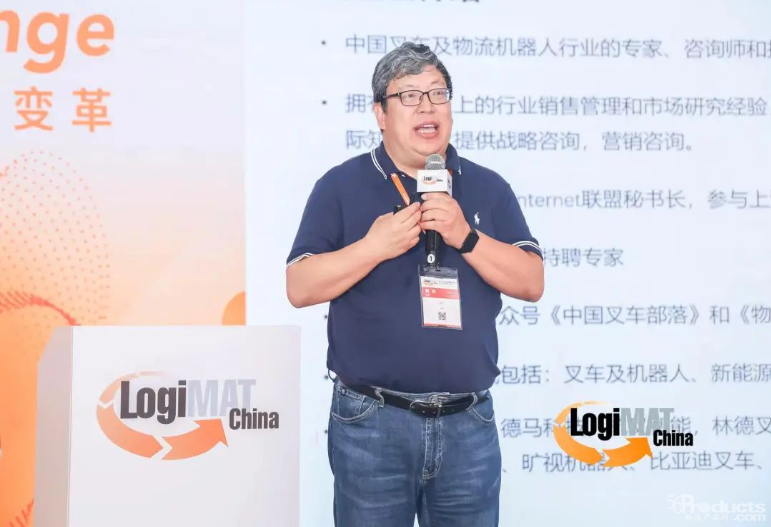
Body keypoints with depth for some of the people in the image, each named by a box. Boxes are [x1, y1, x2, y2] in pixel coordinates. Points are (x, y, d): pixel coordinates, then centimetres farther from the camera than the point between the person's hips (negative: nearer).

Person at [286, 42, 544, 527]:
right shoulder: (341, 186, 0)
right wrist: (376, 246, -17)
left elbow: (531, 283, 1)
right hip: (372, 421, -2)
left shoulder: (488, 188, 8)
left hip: (469, 423, 2)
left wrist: (465, 237, -13)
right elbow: (300, 287, -4)